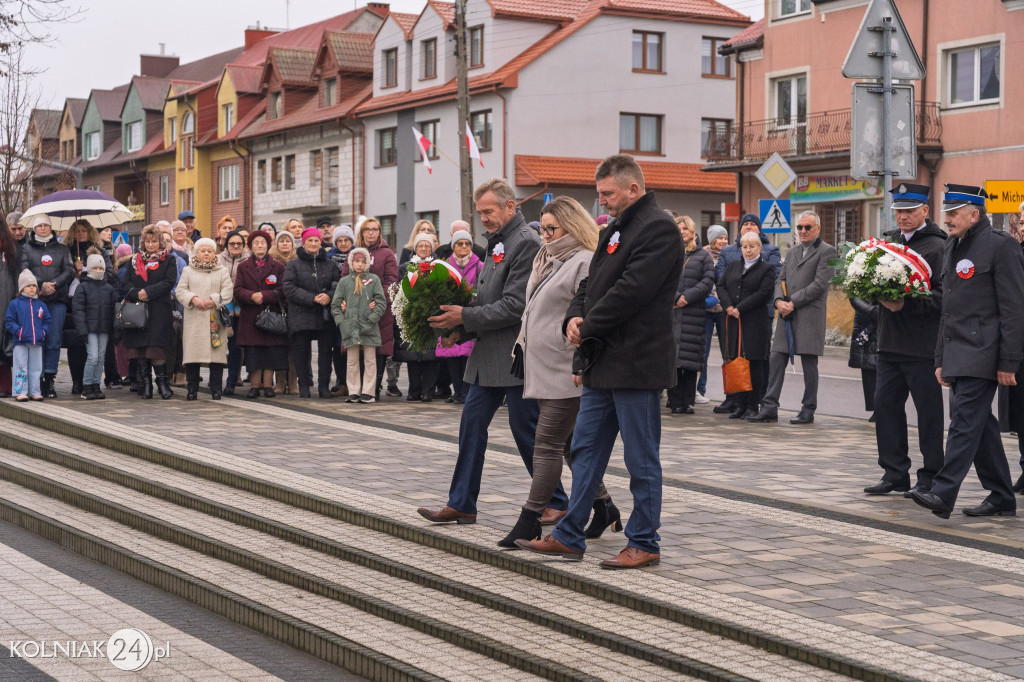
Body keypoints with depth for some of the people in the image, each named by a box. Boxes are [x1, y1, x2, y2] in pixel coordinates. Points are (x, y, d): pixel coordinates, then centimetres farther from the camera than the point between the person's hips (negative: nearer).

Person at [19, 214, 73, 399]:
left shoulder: (62, 249, 15)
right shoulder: (26, 248, 11)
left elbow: (69, 271, 5)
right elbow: (24, 271, -1)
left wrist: (53, 285, -10)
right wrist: (42, 284, -15)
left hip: (57, 300, 1)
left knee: (54, 341, -4)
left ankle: (49, 380, 0)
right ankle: (37, 380, 2)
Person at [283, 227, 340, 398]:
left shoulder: (330, 264, 12)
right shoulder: (293, 265, 4)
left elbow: (339, 284, 7)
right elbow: (289, 288, -7)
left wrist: (329, 296, -14)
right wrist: (313, 298, -15)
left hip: (325, 315, 2)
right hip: (302, 315, -2)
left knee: (325, 350, 2)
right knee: (302, 351, 2)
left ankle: (324, 386, 8)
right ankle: (304, 386, 10)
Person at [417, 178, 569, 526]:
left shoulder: (526, 243, -15)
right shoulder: (497, 243, 15)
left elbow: (514, 306, -20)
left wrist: (465, 317, -17)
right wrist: (460, 329, 5)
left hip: (515, 356, -9)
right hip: (489, 357, 9)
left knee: (526, 431, -1)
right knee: (472, 424, 8)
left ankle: (556, 504, 12)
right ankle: (461, 504, 14)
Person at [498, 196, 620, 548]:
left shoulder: (585, 263, -12)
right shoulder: (546, 259, 18)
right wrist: (522, 343, 22)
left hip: (566, 372, -10)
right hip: (542, 369, 10)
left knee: (547, 444, -7)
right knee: (571, 443, 13)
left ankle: (529, 520, -4)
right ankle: (604, 508, 23)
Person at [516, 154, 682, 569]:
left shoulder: (658, 229, -13)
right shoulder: (614, 230, 18)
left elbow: (631, 291, -21)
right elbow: (592, 284, 19)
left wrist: (588, 329, -12)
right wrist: (574, 318, -2)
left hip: (635, 363, -10)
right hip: (603, 364, 10)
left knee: (641, 460, 1)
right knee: (586, 451, 12)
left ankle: (644, 544, 10)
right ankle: (569, 537, 18)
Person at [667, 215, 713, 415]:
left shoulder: (703, 256, 11)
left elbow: (708, 281, 0)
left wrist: (688, 297, -11)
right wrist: (674, 297, -12)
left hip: (693, 313, 0)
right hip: (670, 313, 0)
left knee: (690, 359, -2)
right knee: (671, 357, -4)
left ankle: (688, 401, 2)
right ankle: (675, 401, -1)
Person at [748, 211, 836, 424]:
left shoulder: (827, 251, -3)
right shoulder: (792, 251, 20)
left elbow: (819, 284, -11)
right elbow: (781, 279, 17)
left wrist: (793, 303, -13)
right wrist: (779, 300, -4)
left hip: (809, 315, -6)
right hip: (787, 314, 6)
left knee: (809, 364, 0)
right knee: (776, 360, 2)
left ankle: (808, 410, 8)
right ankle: (769, 407, 4)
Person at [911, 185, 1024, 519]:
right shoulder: (952, 248, 18)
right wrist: (941, 359, 19)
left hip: (982, 354, -9)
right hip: (957, 353, 9)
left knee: (965, 421, -13)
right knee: (980, 424, 10)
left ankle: (943, 494, -17)